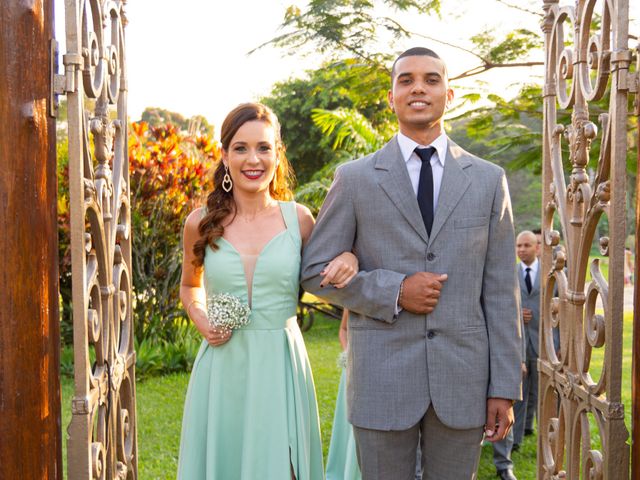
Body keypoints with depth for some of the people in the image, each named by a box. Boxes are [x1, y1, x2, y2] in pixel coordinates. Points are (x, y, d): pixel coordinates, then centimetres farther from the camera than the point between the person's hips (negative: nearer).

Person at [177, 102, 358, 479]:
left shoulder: (298, 219, -1)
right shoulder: (201, 223, 0)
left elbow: (325, 279, 12)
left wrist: (349, 259, -9)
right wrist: (201, 321, -2)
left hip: (281, 366, 0)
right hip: (222, 368, 1)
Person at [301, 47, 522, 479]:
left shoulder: (488, 180, 5)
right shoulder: (355, 179, 1)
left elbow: (500, 292, 4)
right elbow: (315, 270, 2)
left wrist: (505, 388, 0)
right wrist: (394, 291, -12)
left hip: (463, 377, 2)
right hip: (382, 376, -1)